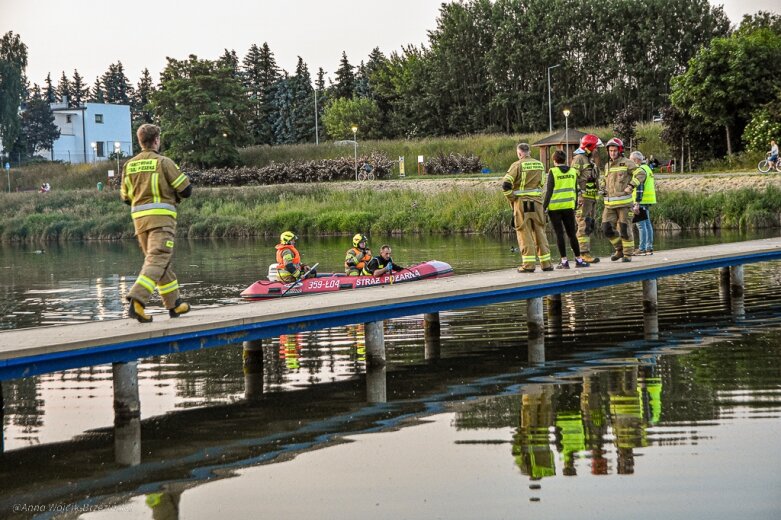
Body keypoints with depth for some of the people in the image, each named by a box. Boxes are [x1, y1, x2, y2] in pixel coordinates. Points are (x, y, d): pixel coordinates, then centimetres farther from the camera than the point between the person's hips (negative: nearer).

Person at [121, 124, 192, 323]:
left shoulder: (129, 165, 11)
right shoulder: (163, 162, -4)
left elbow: (126, 198, 17)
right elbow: (186, 189, -3)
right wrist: (173, 197, 18)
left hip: (139, 217, 6)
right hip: (162, 216, -6)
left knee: (158, 260, 17)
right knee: (157, 260, -12)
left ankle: (174, 304, 24)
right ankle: (137, 298, -30)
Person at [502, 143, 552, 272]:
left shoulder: (518, 165, -9)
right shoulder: (540, 165, 5)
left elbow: (506, 184, -14)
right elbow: (541, 183, 9)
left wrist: (512, 199, -2)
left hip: (522, 202, -4)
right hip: (537, 201, 4)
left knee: (525, 232, 1)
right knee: (540, 231, 11)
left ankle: (528, 264, -2)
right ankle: (546, 263, 13)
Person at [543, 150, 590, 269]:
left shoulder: (553, 172, -6)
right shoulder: (573, 171, 7)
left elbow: (549, 192, -9)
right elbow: (575, 191, 9)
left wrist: (544, 207, -5)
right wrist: (574, 206, 18)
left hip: (555, 208, -3)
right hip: (569, 207, 4)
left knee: (559, 234, 0)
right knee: (572, 234, 10)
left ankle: (564, 261, -3)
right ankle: (578, 260, 12)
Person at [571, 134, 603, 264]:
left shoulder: (590, 160, 22)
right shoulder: (578, 159, -9)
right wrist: (578, 194, -24)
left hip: (592, 198, 10)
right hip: (583, 198, -10)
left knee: (590, 227, 10)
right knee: (584, 226, -12)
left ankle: (586, 251, 14)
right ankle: (584, 253, -14)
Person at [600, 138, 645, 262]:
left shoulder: (626, 163, -3)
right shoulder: (607, 166, 17)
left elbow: (641, 174, -11)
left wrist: (631, 186, -18)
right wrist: (602, 188, 14)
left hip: (623, 201, -6)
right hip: (609, 203, 6)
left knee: (625, 229, -2)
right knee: (607, 228, 1)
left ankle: (627, 254, 9)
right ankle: (619, 250, 19)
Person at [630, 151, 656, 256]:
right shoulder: (647, 168, 18)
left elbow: (639, 188, -19)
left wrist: (637, 201, -21)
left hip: (642, 201, -10)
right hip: (647, 201, 10)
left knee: (641, 225, -9)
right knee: (647, 224, 13)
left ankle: (642, 249, -11)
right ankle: (649, 248, 16)